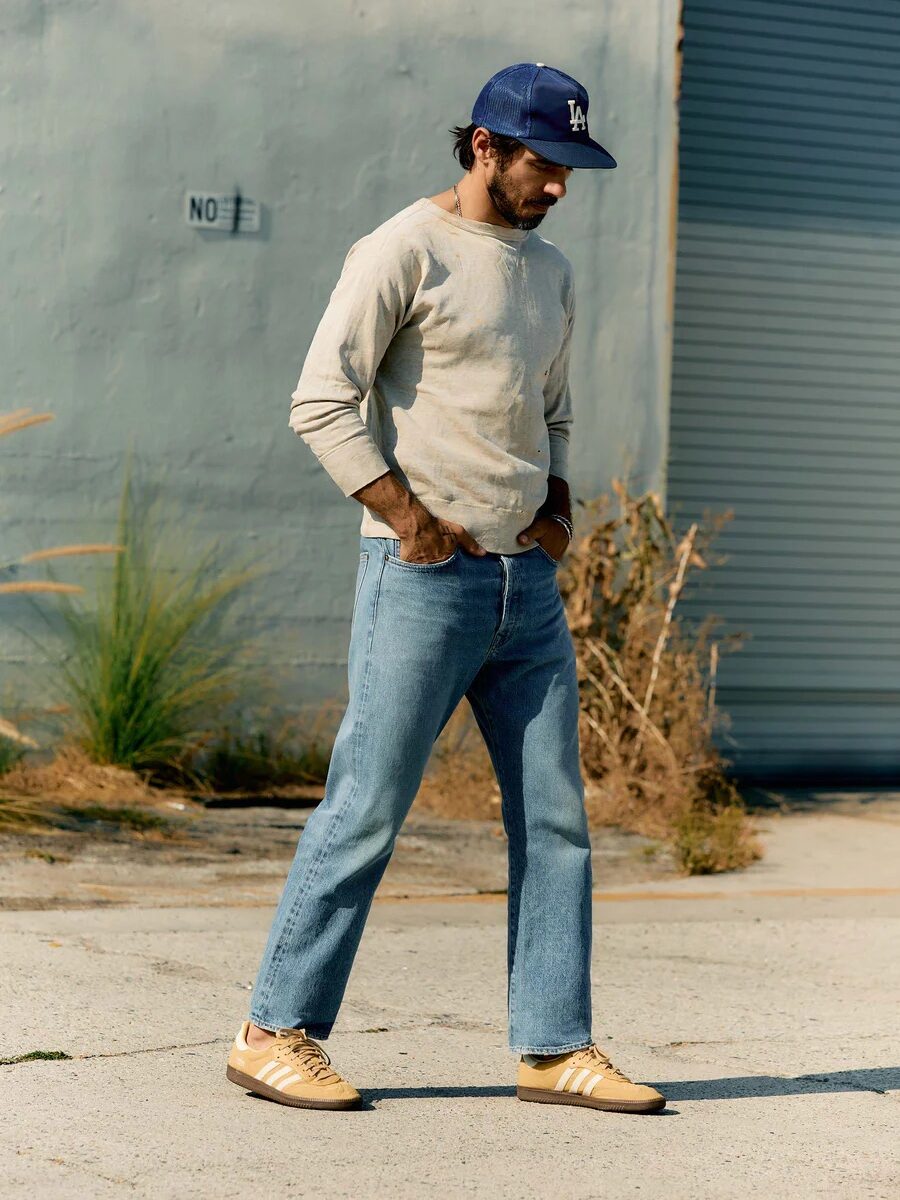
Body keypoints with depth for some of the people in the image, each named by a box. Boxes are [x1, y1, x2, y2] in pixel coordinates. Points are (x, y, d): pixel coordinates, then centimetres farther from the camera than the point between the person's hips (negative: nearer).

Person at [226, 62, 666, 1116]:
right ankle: (277, 1032, 3)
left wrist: (557, 506, 10)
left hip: (529, 582, 7)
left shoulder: (550, 274, 18)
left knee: (555, 820, 5)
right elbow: (321, 403, -11)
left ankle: (555, 1049, 11)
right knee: (365, 811, -6)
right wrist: (412, 518, -15)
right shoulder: (406, 250, -6)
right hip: (424, 580, -7)